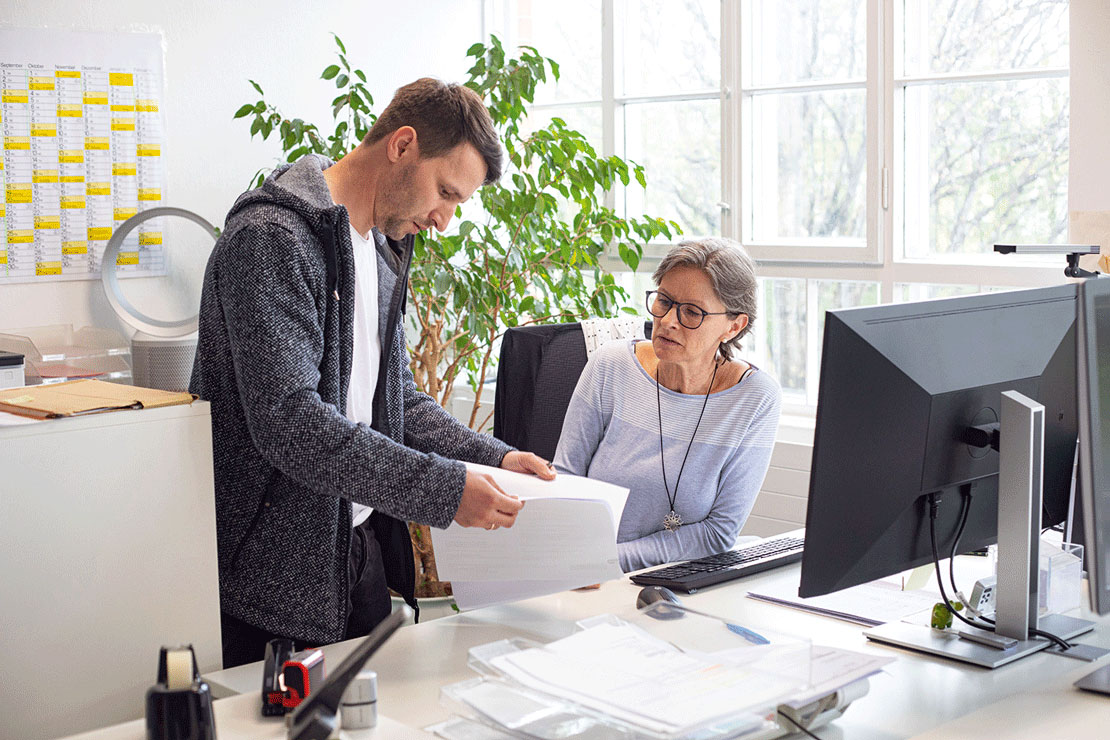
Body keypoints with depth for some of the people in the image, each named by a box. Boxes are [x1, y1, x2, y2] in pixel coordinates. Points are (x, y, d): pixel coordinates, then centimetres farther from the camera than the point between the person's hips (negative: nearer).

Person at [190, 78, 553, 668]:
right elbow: (287, 419, -26)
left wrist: (493, 459, 2)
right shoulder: (273, 239, -18)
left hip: (362, 551, 9)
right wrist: (444, 489, -26)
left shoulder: (384, 250, 14)